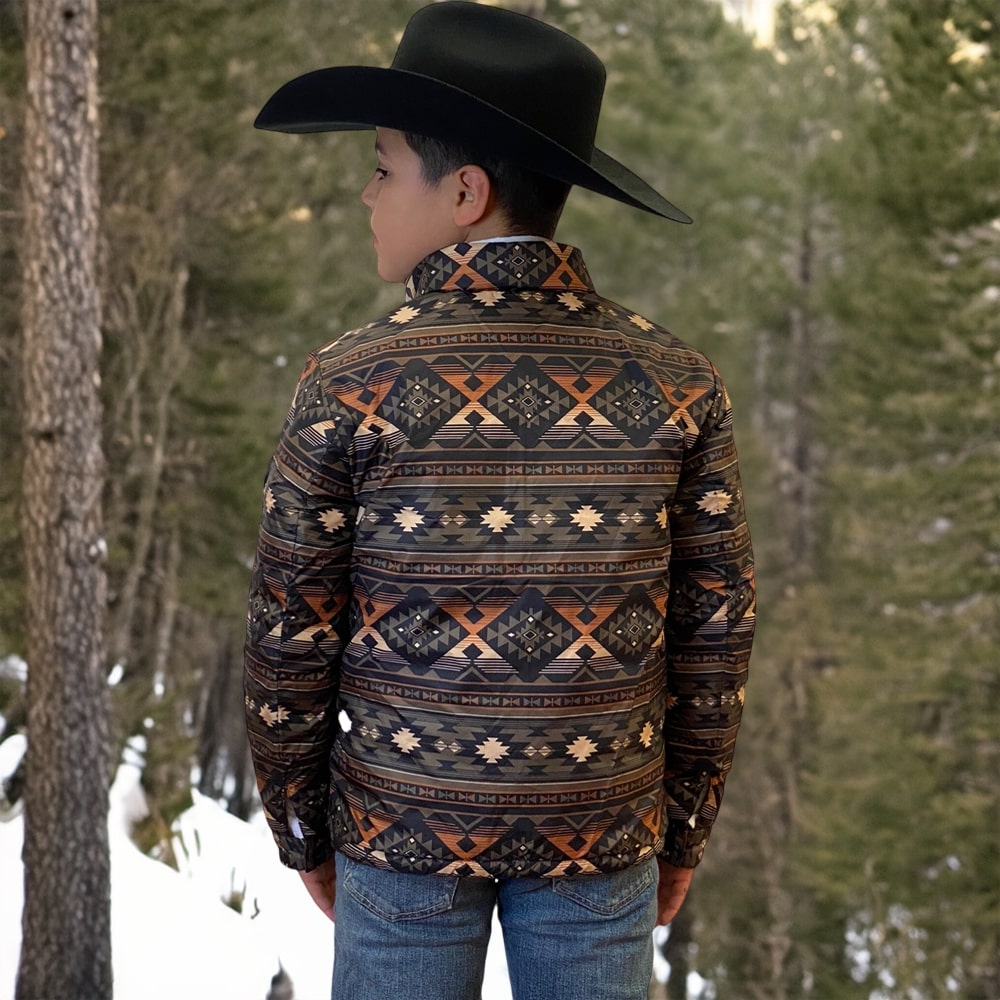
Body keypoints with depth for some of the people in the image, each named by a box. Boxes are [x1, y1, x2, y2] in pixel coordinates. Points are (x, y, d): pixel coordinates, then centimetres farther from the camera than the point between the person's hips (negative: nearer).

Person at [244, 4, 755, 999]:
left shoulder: (351, 385, -14)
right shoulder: (677, 384, -7)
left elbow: (290, 634, -8)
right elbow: (715, 627, -2)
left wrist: (300, 831, 7)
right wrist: (684, 826, 10)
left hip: (405, 822, -1)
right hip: (599, 831, 2)